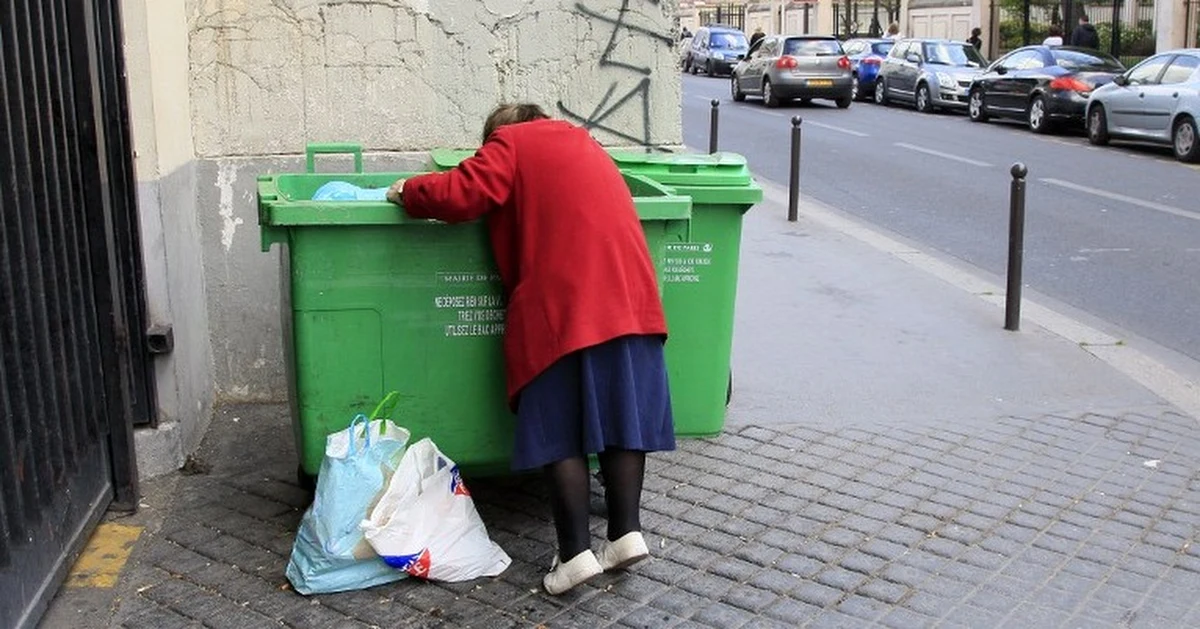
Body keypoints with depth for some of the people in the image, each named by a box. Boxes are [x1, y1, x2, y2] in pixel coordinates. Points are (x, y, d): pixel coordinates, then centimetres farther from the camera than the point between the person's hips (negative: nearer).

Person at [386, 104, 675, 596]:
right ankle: (626, 533, 9)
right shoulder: (581, 140, 27)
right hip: (630, 298, 6)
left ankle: (575, 552, -1)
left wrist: (408, 192, 9)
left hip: (564, 308, -6)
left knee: (558, 431, 2)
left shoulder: (509, 143, 7)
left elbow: (461, 195, -7)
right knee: (622, 415, 10)